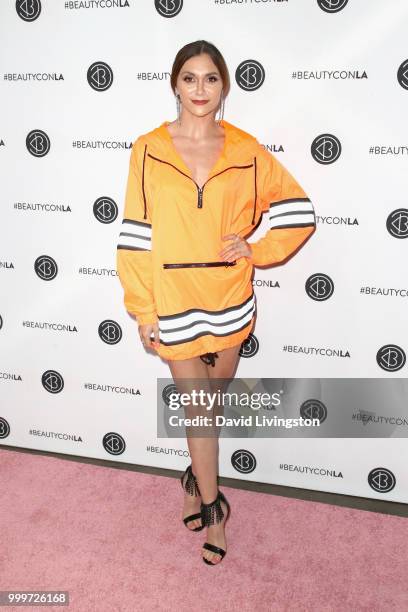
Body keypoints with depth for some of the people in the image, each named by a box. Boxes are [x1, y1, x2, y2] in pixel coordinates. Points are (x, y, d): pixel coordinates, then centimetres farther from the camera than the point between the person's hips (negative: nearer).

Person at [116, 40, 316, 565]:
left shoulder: (246, 152, -2)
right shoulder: (148, 151, -5)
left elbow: (299, 210, 6)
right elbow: (135, 236, -4)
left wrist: (258, 251, -6)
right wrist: (143, 310, -5)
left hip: (230, 300, 2)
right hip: (175, 303, -2)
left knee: (214, 397, 17)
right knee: (195, 406, 7)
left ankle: (196, 477, 44)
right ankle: (211, 503, 29)